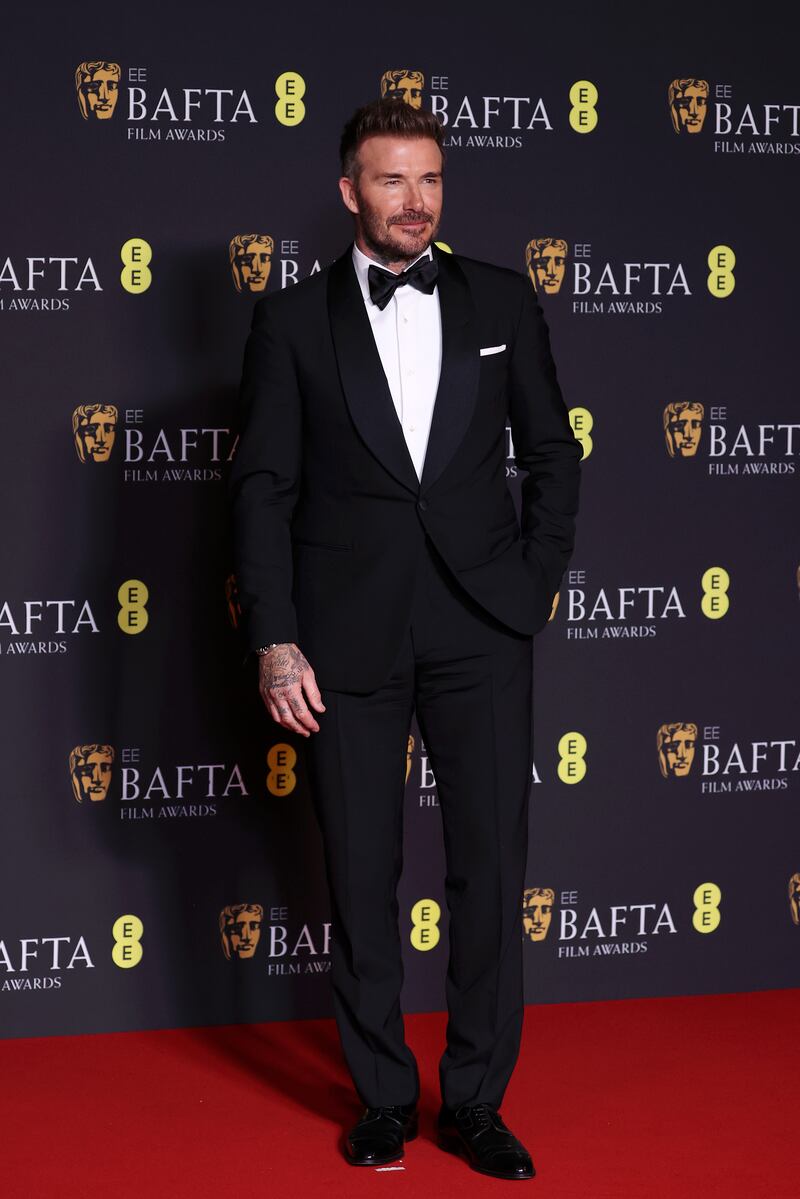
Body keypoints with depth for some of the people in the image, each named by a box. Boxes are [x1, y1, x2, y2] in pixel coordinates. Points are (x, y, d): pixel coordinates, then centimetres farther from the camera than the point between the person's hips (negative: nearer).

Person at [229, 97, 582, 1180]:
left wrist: (540, 579, 4)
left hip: (482, 626, 1)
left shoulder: (503, 302, 8)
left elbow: (551, 448, 14)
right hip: (349, 634, -1)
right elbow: (264, 486, 1)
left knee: (492, 868, 2)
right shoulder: (293, 321, 3)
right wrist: (275, 639, -6)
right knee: (361, 877, 6)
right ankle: (384, 1098, 21)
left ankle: (476, 1101, 15)